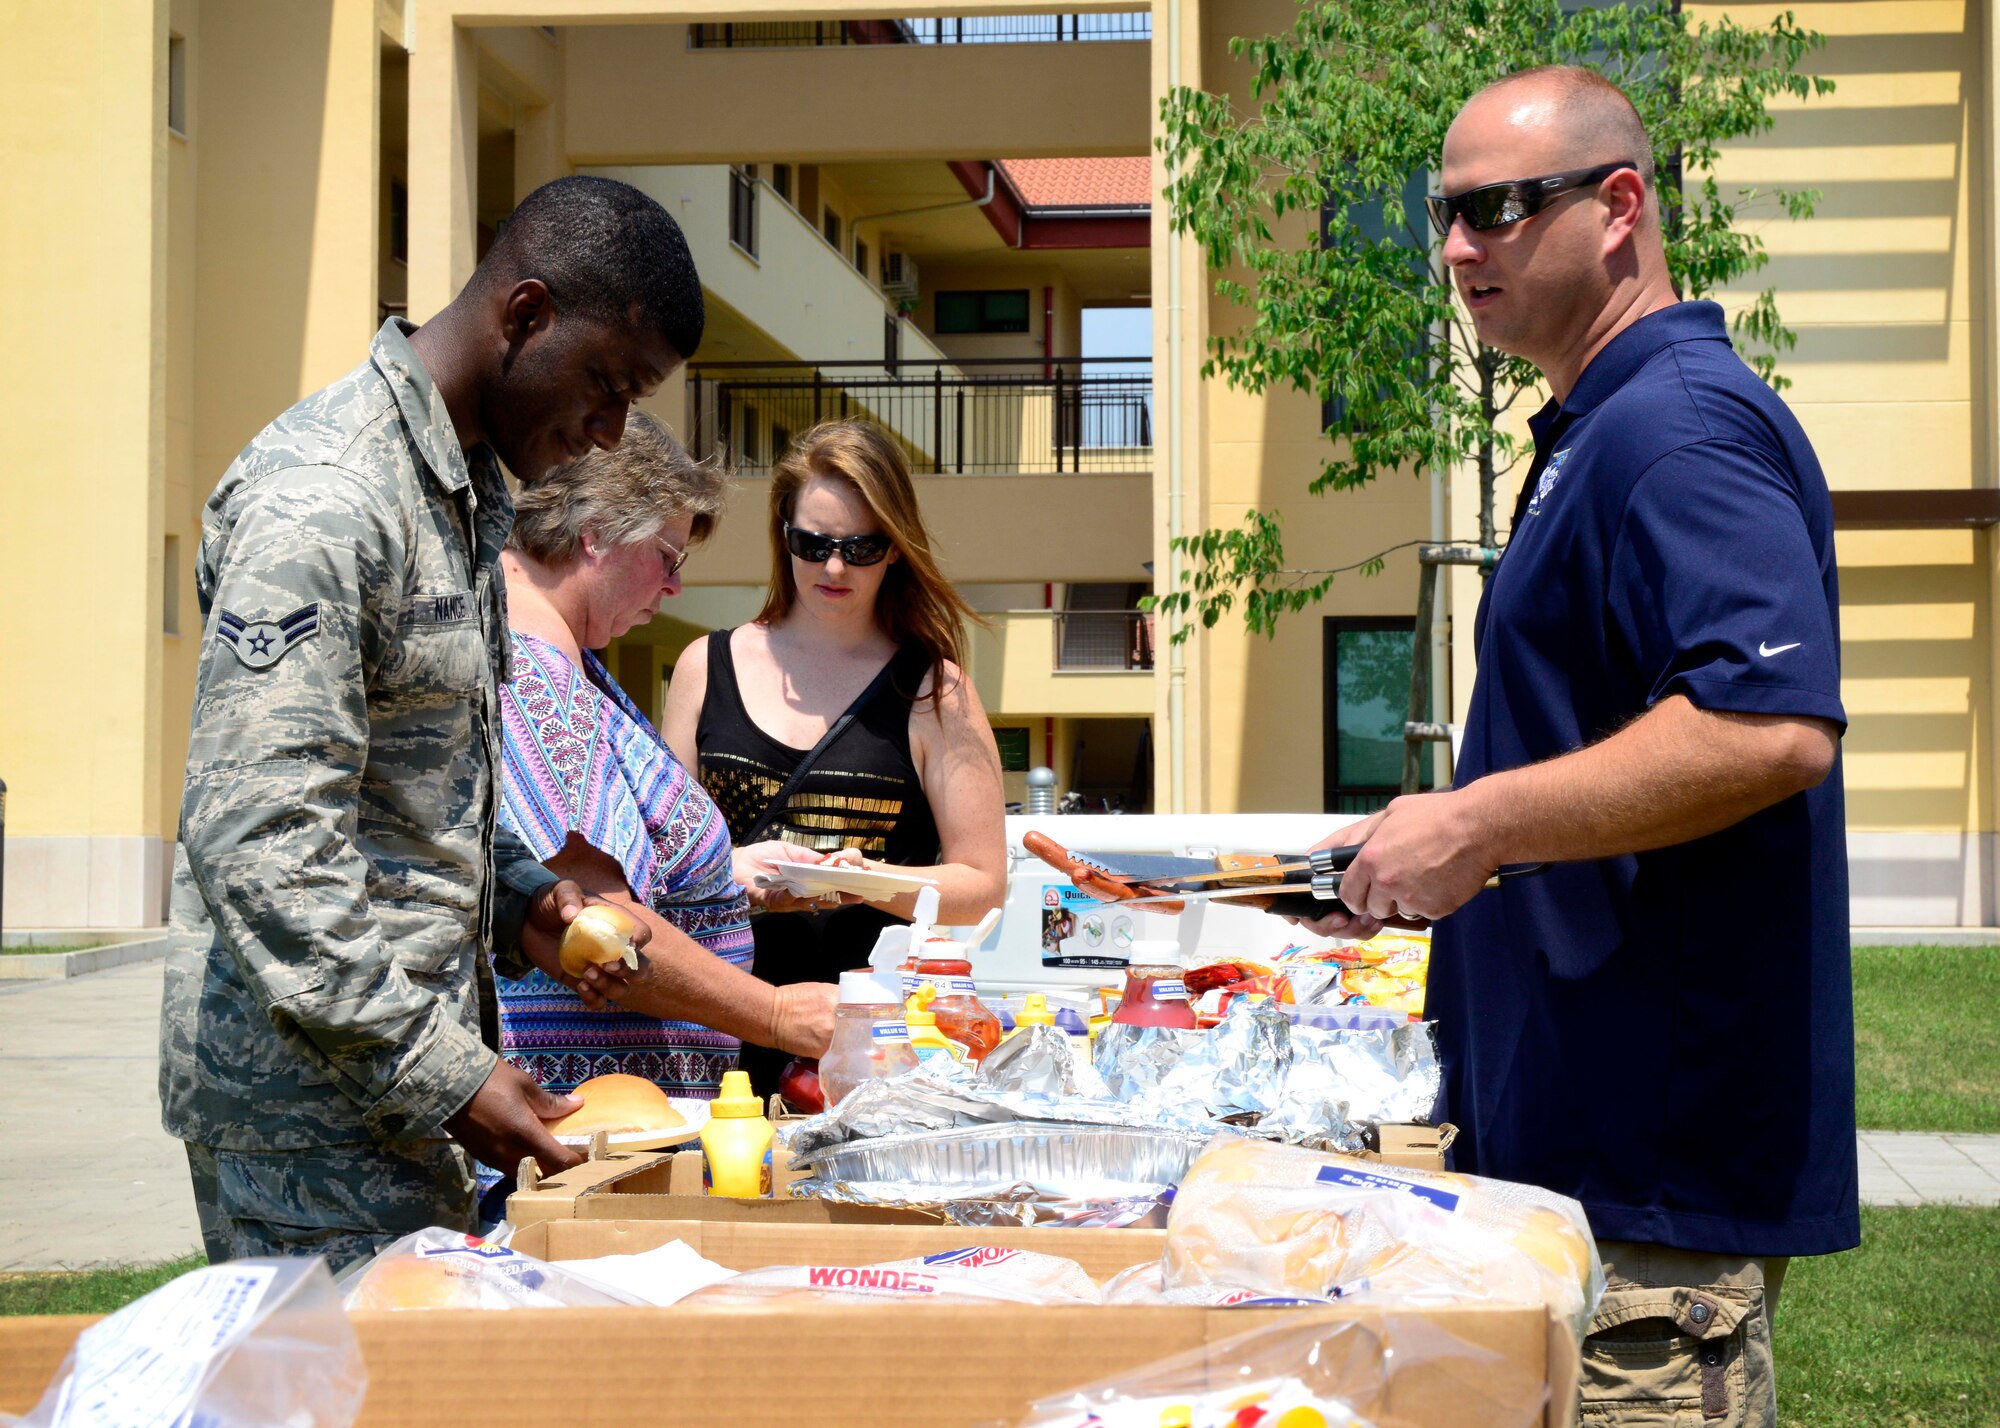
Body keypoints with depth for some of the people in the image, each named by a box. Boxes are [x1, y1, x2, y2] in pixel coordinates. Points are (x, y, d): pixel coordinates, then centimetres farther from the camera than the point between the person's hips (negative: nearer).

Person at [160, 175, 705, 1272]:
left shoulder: (469, 490, 14)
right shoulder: (322, 500, -18)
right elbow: (255, 844, -24)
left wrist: (517, 902, 8)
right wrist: (443, 1075, -24)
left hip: (407, 1075, 9)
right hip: (312, 1104, -9)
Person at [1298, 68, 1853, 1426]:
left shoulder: (1679, 423, -17)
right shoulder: (1601, 430, 17)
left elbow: (1775, 728, -30)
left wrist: (1480, 824, -24)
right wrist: (1424, 852, 17)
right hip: (1584, 1136, 11)